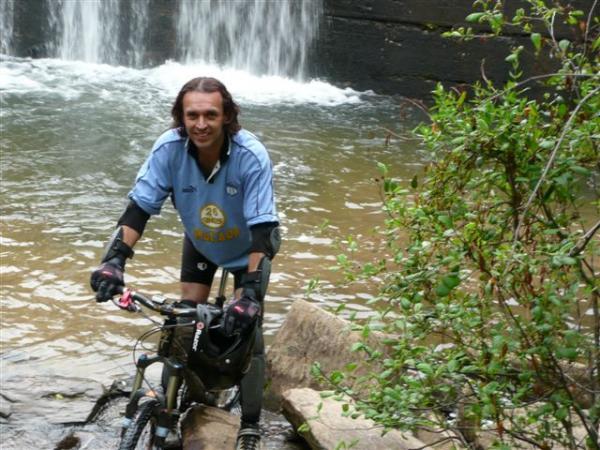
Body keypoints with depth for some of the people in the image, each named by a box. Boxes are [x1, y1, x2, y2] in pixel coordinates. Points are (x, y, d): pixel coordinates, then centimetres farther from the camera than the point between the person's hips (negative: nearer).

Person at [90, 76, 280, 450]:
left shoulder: (251, 157, -36)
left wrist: (250, 292, -46)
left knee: (247, 327, -9)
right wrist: (114, 259, -40)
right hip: (200, 242, 3)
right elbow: (139, 208, -26)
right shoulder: (169, 149, -29)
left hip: (247, 245, -3)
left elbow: (263, 231, -37)